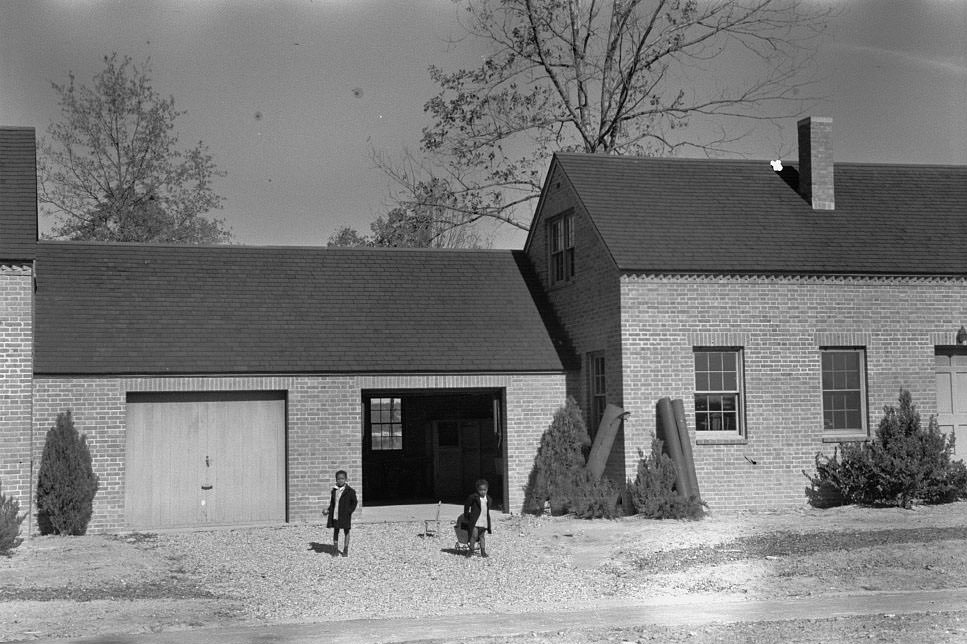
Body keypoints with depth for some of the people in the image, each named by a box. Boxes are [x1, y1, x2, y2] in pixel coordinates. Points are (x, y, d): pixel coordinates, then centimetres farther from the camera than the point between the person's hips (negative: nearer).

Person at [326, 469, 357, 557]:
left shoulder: (350, 491, -6)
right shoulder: (334, 490, 7)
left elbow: (354, 502, -3)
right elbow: (332, 503, 15)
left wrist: (349, 511, -13)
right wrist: (328, 511, 2)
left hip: (345, 516, -4)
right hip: (335, 515, 4)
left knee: (346, 531, 6)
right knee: (335, 531, 9)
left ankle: (345, 550, 14)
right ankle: (335, 550, 16)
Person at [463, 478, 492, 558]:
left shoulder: (489, 499, 7)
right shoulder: (473, 497, -7)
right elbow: (466, 506, 5)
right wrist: (467, 515, 5)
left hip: (484, 522, 4)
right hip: (475, 522, -4)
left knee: (482, 537, 9)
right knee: (474, 536, -6)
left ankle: (483, 551, 12)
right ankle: (471, 550, 5)